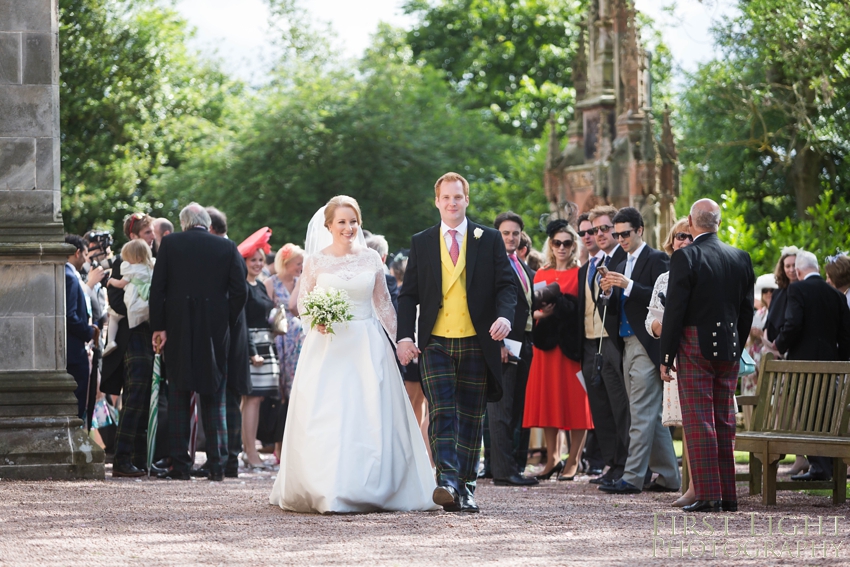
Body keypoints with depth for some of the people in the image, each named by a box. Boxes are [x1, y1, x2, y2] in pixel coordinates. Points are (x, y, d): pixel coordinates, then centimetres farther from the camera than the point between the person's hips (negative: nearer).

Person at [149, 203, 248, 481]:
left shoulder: (170, 244, -1)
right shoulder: (227, 248, 1)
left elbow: (157, 288, -4)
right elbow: (240, 290, -2)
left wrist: (158, 326, -1)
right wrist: (227, 322, 8)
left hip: (178, 332, -1)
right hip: (214, 331, 1)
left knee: (178, 398, 6)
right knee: (214, 398, 7)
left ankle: (180, 464, 3)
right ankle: (217, 465, 3)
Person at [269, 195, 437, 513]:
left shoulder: (371, 259, 7)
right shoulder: (315, 261, 3)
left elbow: (384, 305, 11)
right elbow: (302, 302, 7)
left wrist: (396, 344, 6)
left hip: (367, 346, 1)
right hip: (327, 346, -1)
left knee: (370, 418, -4)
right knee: (325, 418, -7)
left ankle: (367, 489, 3)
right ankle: (326, 490, -1)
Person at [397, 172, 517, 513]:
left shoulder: (490, 240, 7)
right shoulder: (421, 243, 9)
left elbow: (506, 285, 2)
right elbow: (409, 294, 10)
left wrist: (504, 316, -18)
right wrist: (405, 336, -4)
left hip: (476, 344, 0)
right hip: (435, 344, 0)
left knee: (471, 418, 6)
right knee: (441, 412, -14)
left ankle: (466, 488, 13)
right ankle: (447, 482, -25)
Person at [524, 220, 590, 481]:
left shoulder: (581, 274, 2)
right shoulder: (541, 275, 15)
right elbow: (533, 310, 10)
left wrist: (558, 306, -19)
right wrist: (542, 313, -11)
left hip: (572, 344, -4)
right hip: (546, 343, 4)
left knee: (575, 400, -4)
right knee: (548, 400, 2)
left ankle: (573, 461, -1)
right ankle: (552, 458, 7)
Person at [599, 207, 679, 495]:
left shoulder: (656, 259, -4)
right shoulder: (622, 266, 20)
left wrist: (629, 286, -21)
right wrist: (609, 292, -2)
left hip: (646, 345, -9)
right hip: (627, 345, 9)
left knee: (642, 414, -10)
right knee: (651, 416, 11)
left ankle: (632, 477, -13)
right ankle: (668, 476, 16)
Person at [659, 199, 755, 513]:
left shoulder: (684, 257, -11)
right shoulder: (741, 258, 6)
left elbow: (674, 310, -12)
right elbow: (747, 310, 10)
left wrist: (666, 357, -7)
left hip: (695, 348, -5)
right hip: (729, 351, 5)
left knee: (699, 424, -3)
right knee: (724, 422, 11)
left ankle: (708, 495, -6)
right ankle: (728, 495, 13)